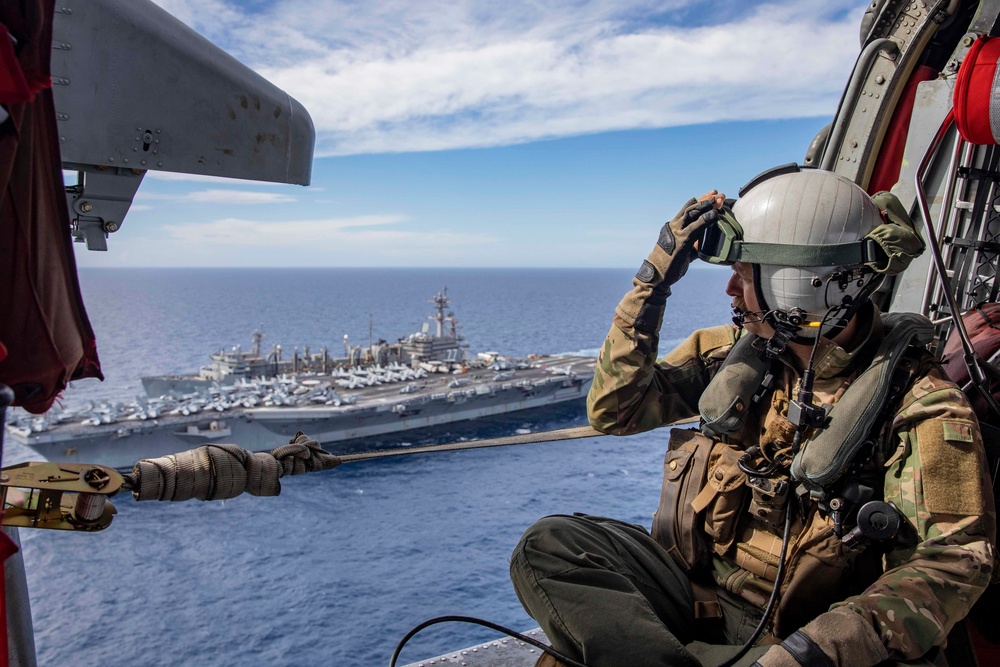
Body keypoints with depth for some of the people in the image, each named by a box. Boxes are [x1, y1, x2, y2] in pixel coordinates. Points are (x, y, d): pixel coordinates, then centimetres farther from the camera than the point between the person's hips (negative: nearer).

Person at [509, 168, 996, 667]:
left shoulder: (914, 403, -14)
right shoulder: (738, 349, -1)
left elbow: (951, 561, -19)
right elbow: (615, 409, 0)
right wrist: (652, 281, -8)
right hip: (697, 589, 4)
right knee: (547, 546, -16)